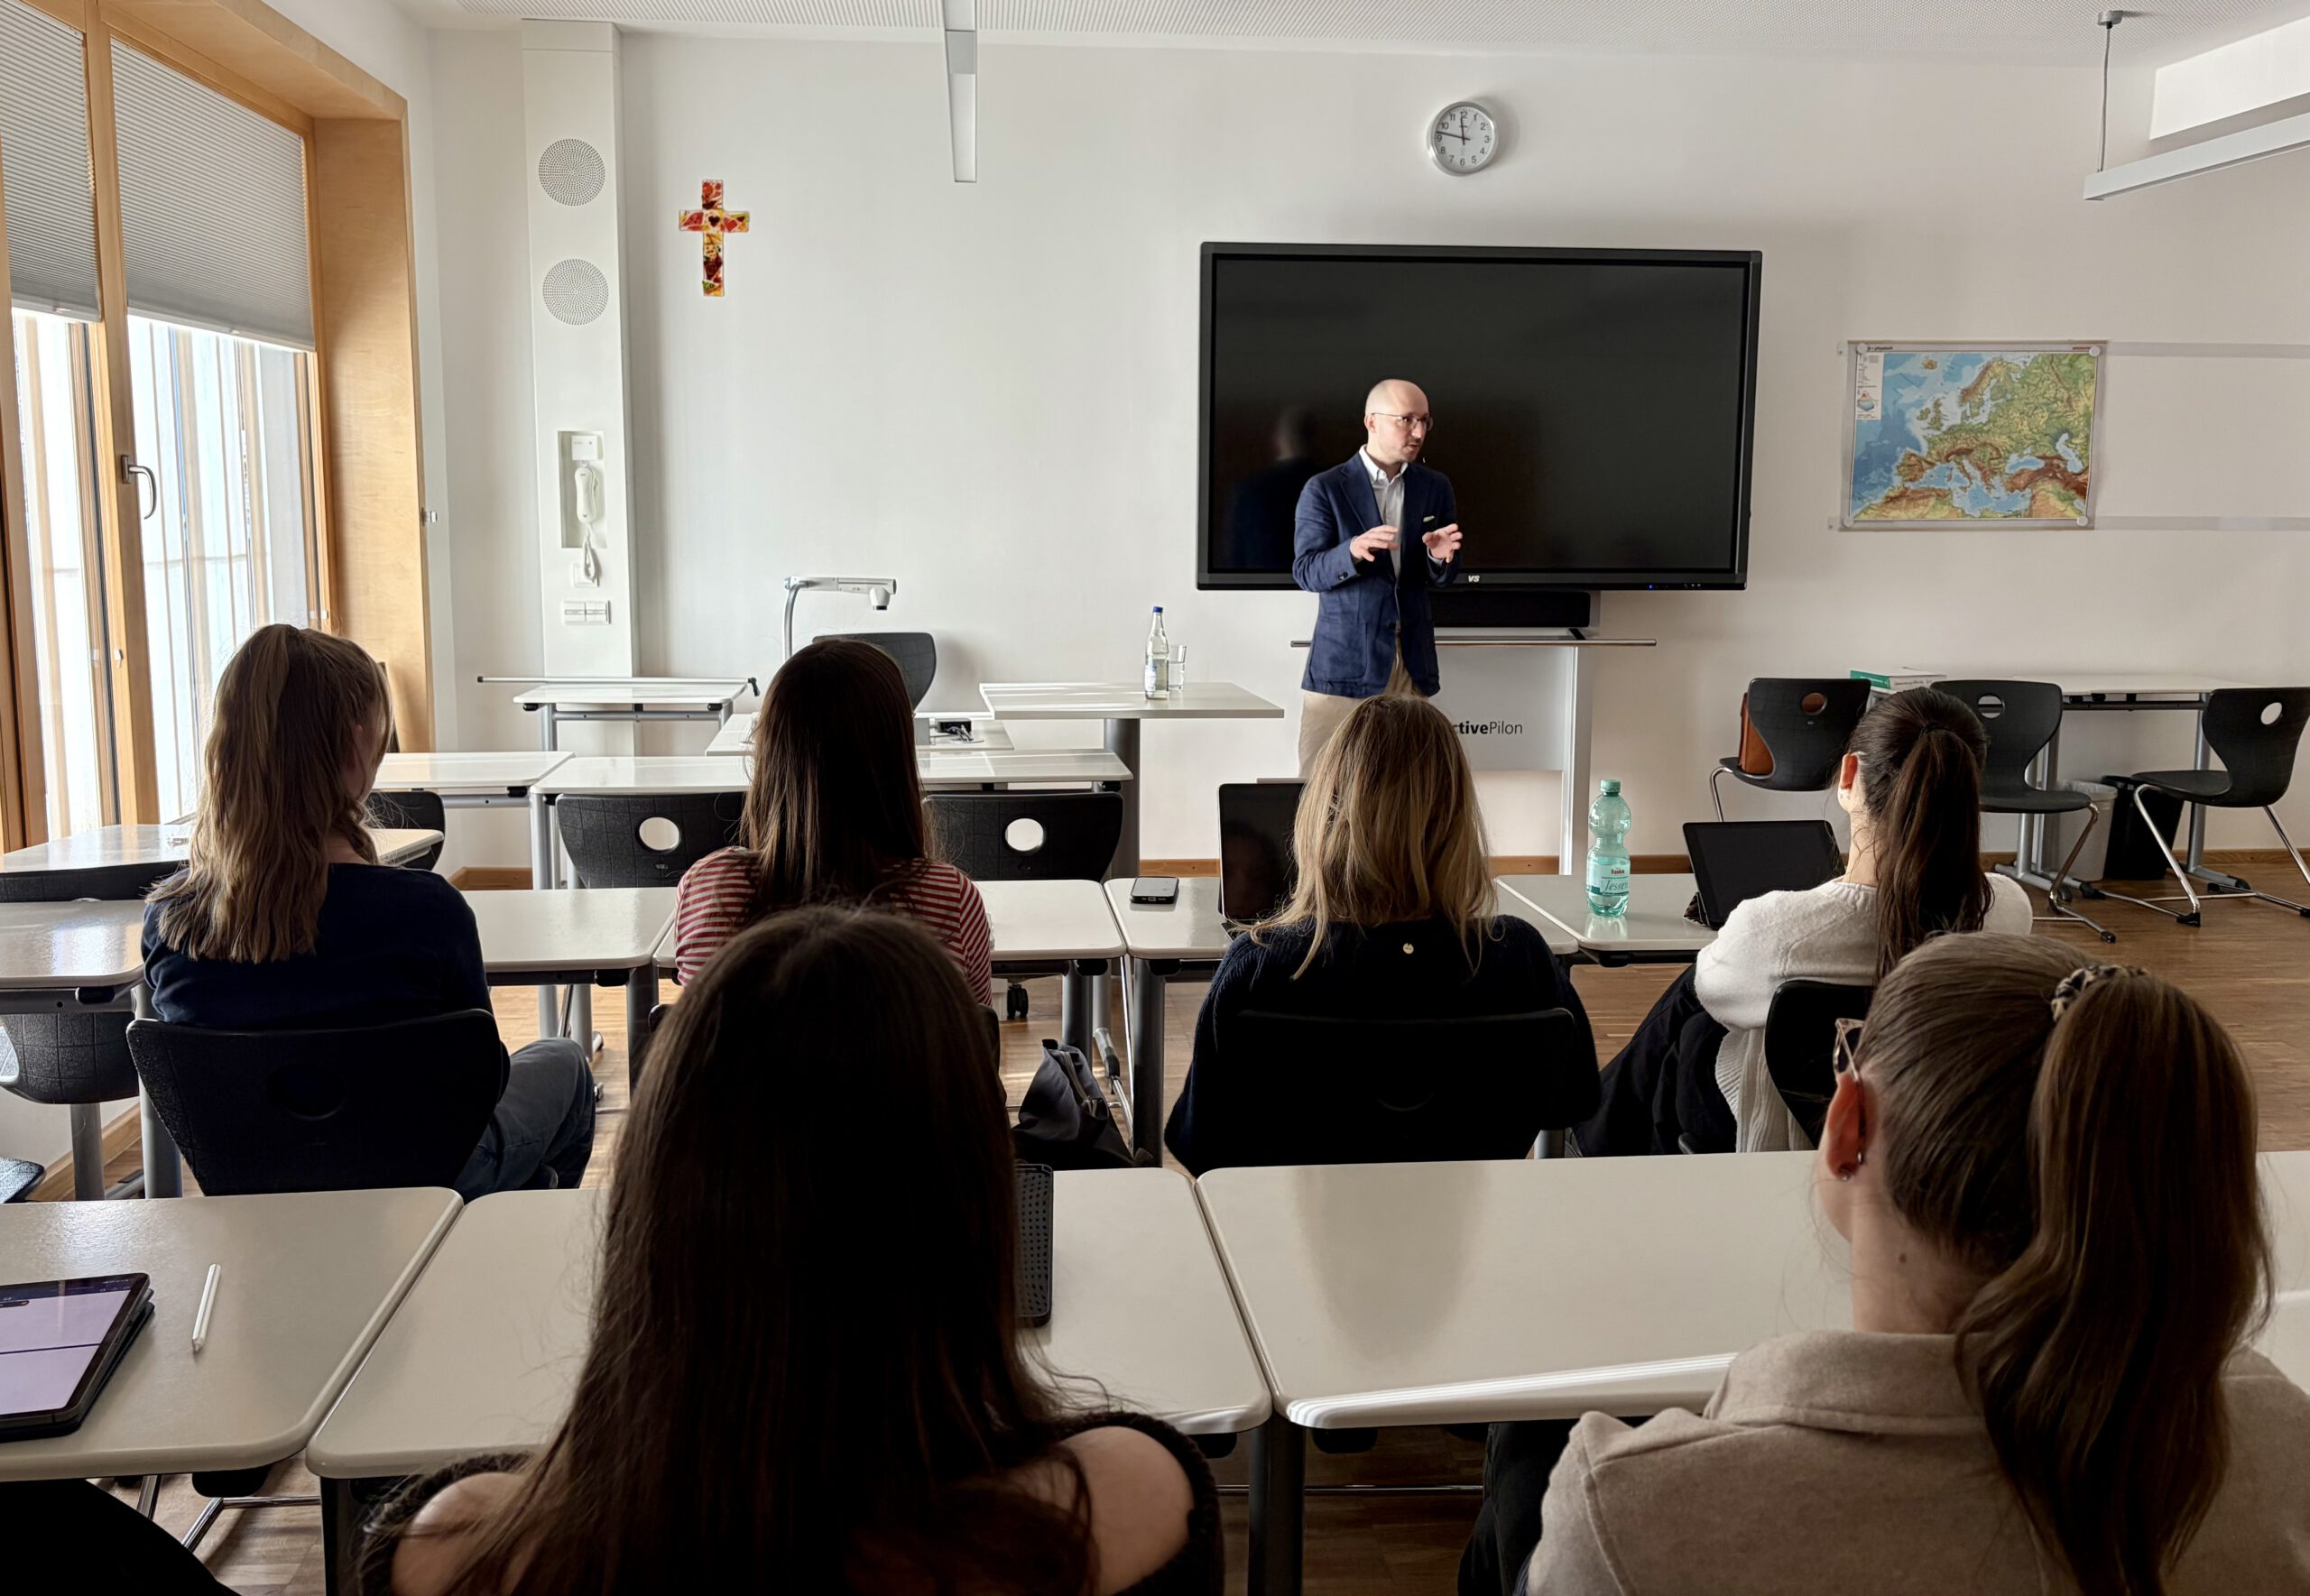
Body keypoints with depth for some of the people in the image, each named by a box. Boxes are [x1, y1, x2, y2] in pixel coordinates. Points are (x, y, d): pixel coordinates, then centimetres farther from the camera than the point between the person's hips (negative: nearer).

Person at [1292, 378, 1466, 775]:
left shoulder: (1436, 488, 11)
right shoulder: (1324, 489, -2)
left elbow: (1444, 577, 13)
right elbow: (1305, 571, -6)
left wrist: (1439, 558, -12)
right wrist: (1353, 551, -26)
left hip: (1412, 663, 4)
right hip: (1343, 661, -4)